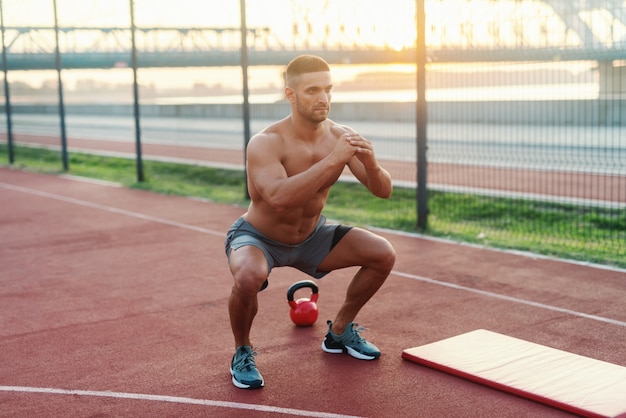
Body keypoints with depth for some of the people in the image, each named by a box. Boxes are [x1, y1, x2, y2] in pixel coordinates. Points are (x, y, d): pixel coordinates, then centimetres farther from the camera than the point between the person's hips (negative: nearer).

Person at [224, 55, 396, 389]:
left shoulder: (341, 136, -14)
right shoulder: (265, 144, -29)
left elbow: (383, 191, -12)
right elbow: (278, 198, -47)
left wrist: (371, 165, -34)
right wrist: (332, 160, -48)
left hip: (310, 237, 6)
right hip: (258, 238, -5)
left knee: (383, 255, -5)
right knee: (248, 277, -38)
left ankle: (340, 331, 18)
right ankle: (242, 352, -6)